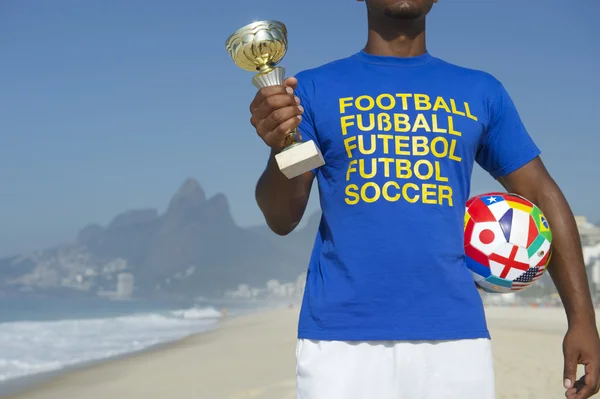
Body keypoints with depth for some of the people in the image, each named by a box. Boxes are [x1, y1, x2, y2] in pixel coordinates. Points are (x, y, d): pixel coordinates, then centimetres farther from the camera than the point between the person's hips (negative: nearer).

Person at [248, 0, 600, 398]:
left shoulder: (481, 92, 12)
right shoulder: (315, 88, 7)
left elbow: (542, 196, 11)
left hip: (455, 333, 2)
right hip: (340, 335, -1)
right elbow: (282, 220, 2)